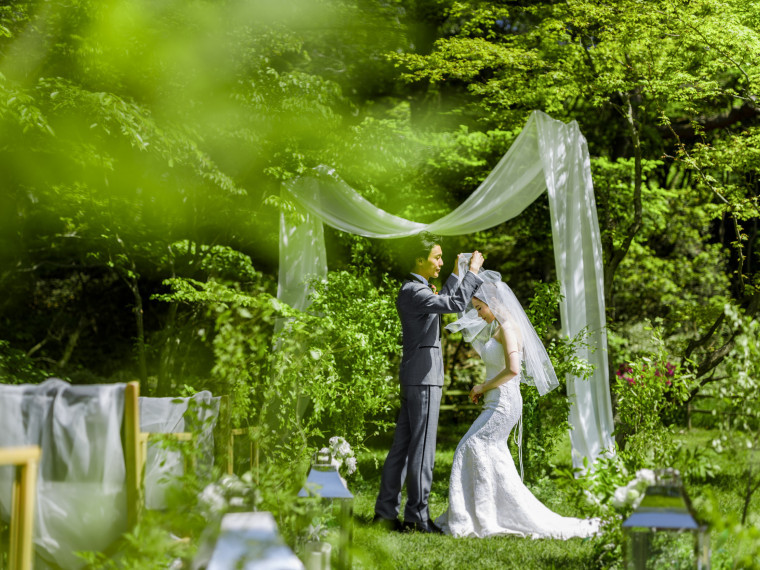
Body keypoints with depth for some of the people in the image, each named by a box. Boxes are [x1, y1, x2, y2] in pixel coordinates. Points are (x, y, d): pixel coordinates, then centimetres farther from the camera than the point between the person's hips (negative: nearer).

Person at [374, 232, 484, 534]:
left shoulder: (416, 289, 17)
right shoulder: (412, 291, -15)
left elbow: (440, 303, 34)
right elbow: (455, 305, -25)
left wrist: (456, 275, 27)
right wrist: (472, 272, -16)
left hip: (415, 377, 10)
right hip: (422, 376, -10)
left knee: (402, 445, 10)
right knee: (422, 447, -7)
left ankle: (386, 511, 12)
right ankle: (417, 514, -4)